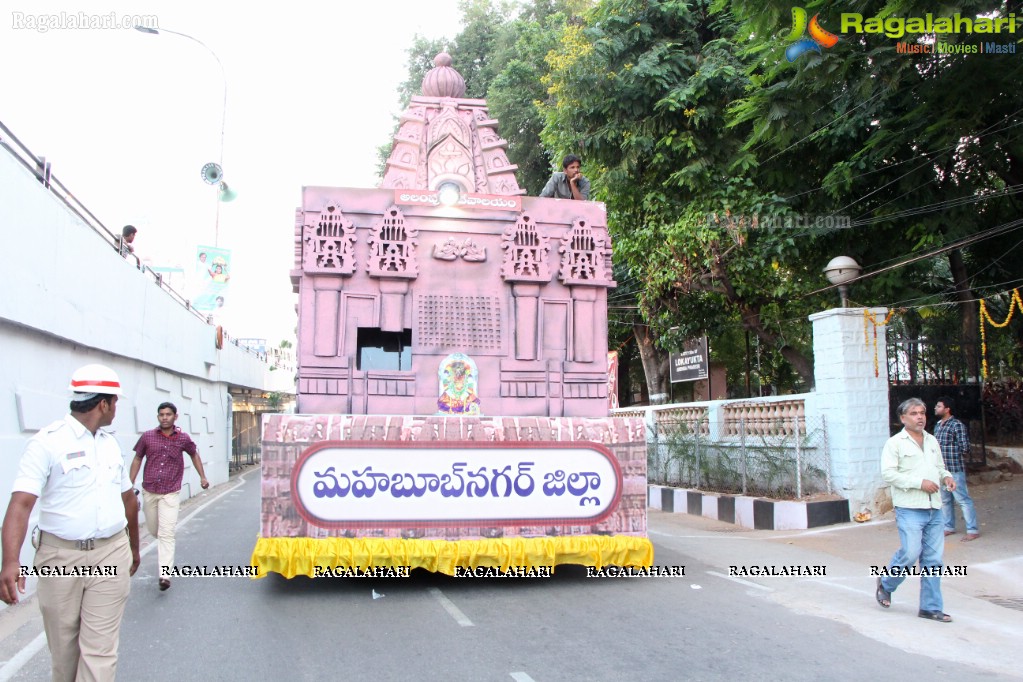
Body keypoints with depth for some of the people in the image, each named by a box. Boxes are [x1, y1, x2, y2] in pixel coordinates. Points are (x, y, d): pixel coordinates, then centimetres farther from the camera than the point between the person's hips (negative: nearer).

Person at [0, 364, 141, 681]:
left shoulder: (110, 443, 11)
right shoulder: (47, 442, -8)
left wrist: (134, 547, 29)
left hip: (111, 554, 4)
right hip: (60, 557, -3)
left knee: (99, 648, 0)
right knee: (63, 647, 12)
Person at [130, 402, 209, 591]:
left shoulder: (183, 438, -2)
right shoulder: (147, 437, -2)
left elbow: (194, 455, 16)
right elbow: (137, 459, 10)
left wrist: (202, 477, 13)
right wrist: (130, 484, 6)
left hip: (170, 493, -2)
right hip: (149, 492, 3)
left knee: (166, 534, -10)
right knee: (153, 530, 16)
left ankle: (165, 575, -12)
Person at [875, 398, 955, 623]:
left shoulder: (932, 441, 16)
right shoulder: (895, 443, -4)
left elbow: (939, 467, 27)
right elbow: (888, 473, -13)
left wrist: (946, 476, 4)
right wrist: (919, 482, -18)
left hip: (934, 509, 6)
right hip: (909, 509, -6)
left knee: (933, 559, 6)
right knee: (910, 553, -10)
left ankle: (931, 607, 15)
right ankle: (885, 584, 17)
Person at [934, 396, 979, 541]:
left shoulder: (957, 425, -11)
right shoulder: (937, 426, 13)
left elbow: (965, 448, -13)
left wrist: (952, 454, -1)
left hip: (955, 469, -8)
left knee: (963, 500, -3)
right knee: (944, 500, 15)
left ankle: (973, 530, 3)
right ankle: (949, 527, 26)